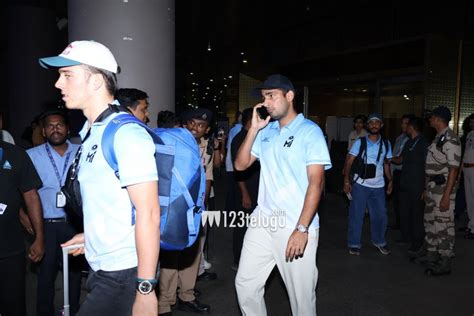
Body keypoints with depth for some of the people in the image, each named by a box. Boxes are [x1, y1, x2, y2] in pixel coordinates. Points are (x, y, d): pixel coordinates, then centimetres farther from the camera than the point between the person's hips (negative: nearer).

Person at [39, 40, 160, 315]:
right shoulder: (91, 133, 9)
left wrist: (145, 289, -21)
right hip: (102, 268, 8)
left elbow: (148, 214, -22)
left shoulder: (127, 134, -18)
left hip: (124, 273, -8)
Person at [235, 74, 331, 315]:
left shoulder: (310, 132, -7)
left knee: (301, 296, 8)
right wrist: (253, 129, -4)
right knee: (245, 284, 11)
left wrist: (302, 229, -20)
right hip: (262, 222, 5)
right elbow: (240, 164, 6)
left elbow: (316, 182, -13)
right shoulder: (265, 131, 9)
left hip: (296, 226, -5)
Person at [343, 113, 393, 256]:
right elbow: (349, 162, -6)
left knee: (380, 215, 11)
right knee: (356, 215, 3)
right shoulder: (360, 142, -4)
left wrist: (390, 180, 7)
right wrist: (346, 181, -13)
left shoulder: (386, 144, 7)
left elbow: (386, 164, 16)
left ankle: (379, 241, 33)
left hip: (378, 186, 3)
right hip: (360, 184, -3)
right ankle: (354, 244, 16)